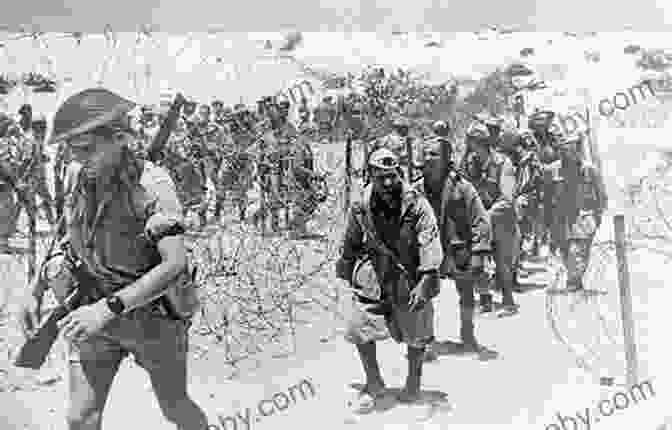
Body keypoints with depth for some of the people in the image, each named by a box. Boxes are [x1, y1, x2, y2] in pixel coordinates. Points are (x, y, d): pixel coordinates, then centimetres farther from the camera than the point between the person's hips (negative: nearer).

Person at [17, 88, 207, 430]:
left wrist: (109, 308, -36)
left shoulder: (152, 185, -23)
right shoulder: (78, 176, -4)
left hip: (152, 316, -4)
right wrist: (36, 289, 5)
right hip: (94, 312, 5)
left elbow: (175, 264, -31)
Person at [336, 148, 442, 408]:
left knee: (415, 335, 11)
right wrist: (346, 275, 17)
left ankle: (413, 384, 37)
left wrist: (424, 282, -34)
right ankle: (374, 384, 15)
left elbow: (430, 244, -24)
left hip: (411, 278, -2)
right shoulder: (362, 206, -7)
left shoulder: (416, 204, -18)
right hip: (376, 279, 2)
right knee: (359, 328, -7)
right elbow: (351, 244, 9)